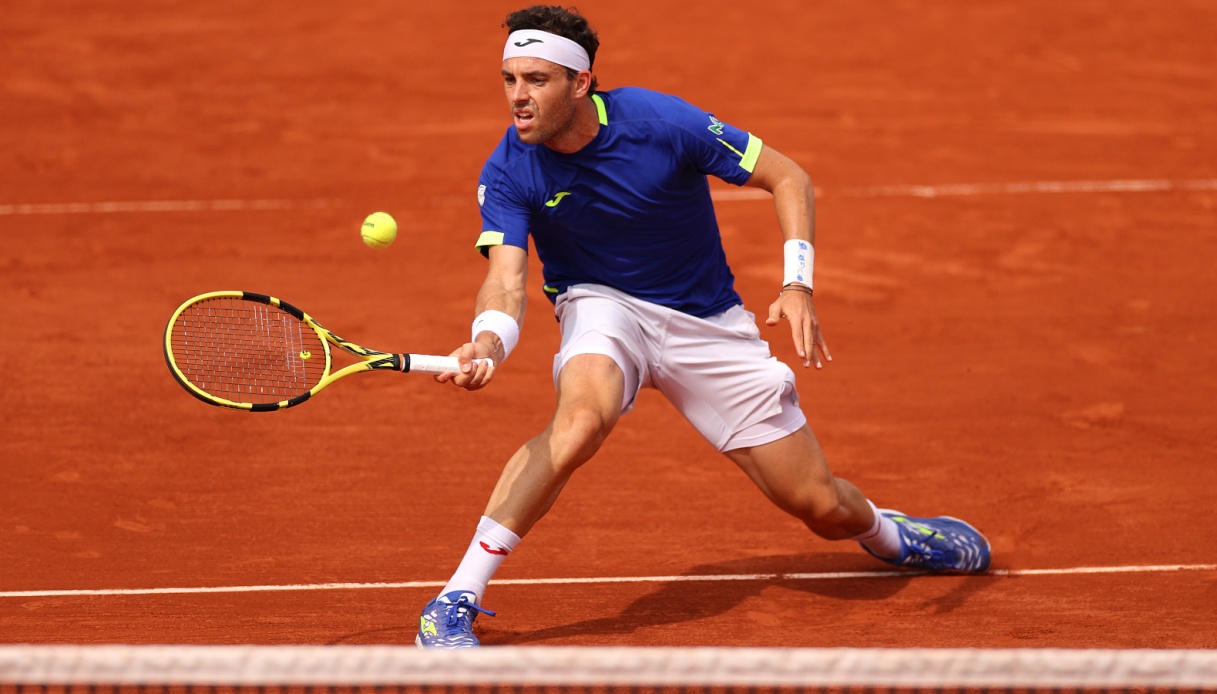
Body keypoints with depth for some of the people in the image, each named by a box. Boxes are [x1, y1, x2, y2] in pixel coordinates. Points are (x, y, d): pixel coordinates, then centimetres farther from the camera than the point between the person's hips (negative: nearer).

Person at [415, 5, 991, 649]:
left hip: (707, 322, 1)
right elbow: (505, 280, -29)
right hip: (603, 303, -1)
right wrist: (487, 344, -52)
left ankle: (887, 532, 39)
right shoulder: (507, 173, -19)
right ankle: (454, 603, -34)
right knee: (582, 417, -38)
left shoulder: (661, 123, -23)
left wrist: (797, 285, -26)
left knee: (821, 507, 0)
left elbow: (788, 178, -14)